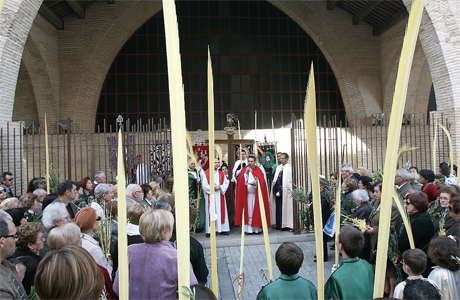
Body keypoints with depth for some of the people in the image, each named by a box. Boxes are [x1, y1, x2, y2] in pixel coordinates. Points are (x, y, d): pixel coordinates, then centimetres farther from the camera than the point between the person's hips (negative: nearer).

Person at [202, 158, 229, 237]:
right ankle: (210, 230, -2)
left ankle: (223, 229, 9)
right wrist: (212, 187, -14)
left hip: (220, 196, 3)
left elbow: (226, 183, 5)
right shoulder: (207, 174, 2)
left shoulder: (222, 174, 11)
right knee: (211, 212, -4)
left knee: (221, 211, 3)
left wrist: (220, 187, -11)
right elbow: (204, 185, -4)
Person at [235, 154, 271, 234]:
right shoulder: (244, 170, 10)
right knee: (248, 211, 0)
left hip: (255, 194, -2)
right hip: (246, 194, 2)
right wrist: (245, 173, -10)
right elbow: (240, 180, 0)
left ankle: (257, 228, 4)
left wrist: (256, 183, -21)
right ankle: (248, 228, 2)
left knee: (256, 211, -2)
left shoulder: (258, 171, 4)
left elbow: (262, 182, -4)